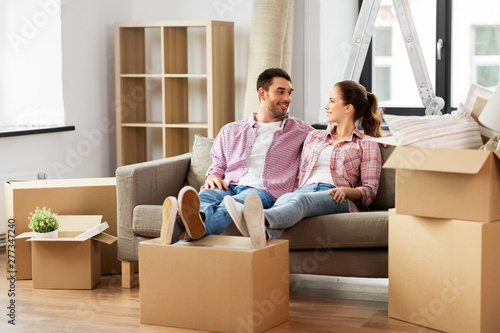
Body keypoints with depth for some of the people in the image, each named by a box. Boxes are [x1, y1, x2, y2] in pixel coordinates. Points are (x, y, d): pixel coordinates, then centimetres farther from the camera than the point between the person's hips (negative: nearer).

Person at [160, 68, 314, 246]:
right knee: (205, 197, -37)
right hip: (229, 187, 3)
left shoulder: (300, 129, 25)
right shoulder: (230, 131, 28)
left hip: (265, 191, -3)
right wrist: (212, 177, 3)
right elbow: (218, 165, 28)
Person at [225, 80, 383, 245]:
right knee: (284, 199, -39)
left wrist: (345, 190, -13)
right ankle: (264, 233, -73)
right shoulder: (314, 137, 34)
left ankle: (263, 219, -74)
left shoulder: (367, 145, 19)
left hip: (335, 199, -3)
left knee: (302, 199, -42)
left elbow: (369, 191, 9)